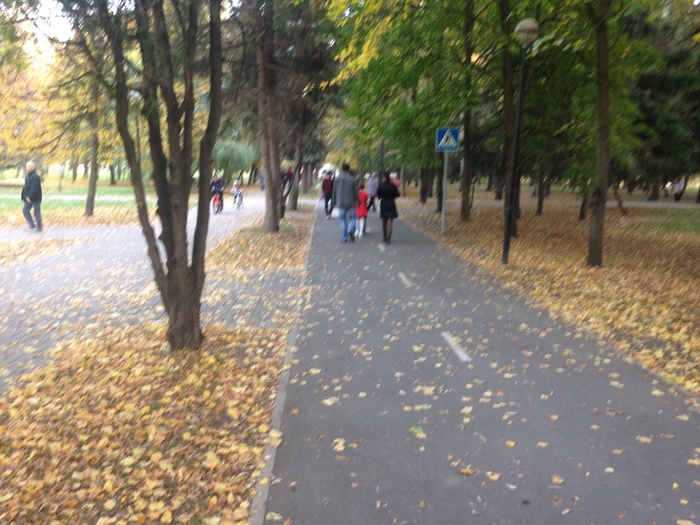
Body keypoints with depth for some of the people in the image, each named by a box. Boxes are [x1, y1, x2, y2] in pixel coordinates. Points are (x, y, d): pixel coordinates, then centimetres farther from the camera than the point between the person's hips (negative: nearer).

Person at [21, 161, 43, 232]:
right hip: (29, 198, 10)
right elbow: (26, 187, 18)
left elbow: (34, 188, -25)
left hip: (35, 198, -10)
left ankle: (39, 226, 8)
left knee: (37, 212, -1)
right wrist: (25, 196, 13)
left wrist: (30, 197, -26)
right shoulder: (28, 176, 12)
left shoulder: (35, 177, -19)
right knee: (25, 210, 9)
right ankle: (32, 225, 13)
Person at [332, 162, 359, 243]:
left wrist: (334, 202, 15)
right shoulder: (352, 179, -7)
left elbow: (334, 191, 5)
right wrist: (357, 200, 11)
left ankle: (344, 237, 5)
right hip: (351, 203, -2)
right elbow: (356, 192, -3)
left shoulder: (337, 178, -1)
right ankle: (351, 230, -15)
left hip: (341, 203, 2)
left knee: (343, 220, 8)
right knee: (353, 218, 12)